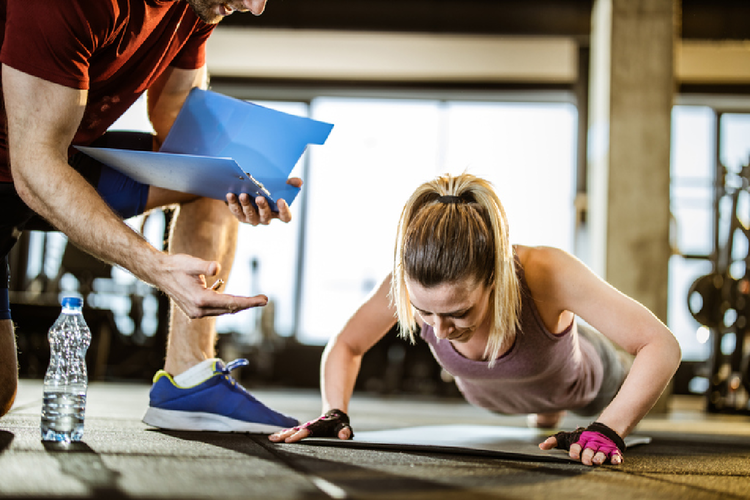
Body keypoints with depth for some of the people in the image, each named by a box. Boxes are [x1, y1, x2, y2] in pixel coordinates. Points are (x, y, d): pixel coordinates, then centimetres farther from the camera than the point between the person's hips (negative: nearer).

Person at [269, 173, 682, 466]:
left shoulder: (545, 274, -49)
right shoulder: (408, 284, -40)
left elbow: (661, 346, -44)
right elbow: (346, 346, -19)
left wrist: (608, 430, -53)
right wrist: (334, 414, -34)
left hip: (578, 380, -2)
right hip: (487, 394, 2)